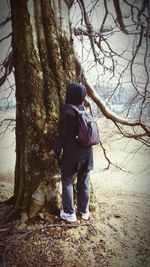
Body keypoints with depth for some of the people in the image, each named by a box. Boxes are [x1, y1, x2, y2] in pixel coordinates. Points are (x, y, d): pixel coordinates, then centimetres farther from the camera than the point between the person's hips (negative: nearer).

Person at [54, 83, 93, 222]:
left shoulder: (66, 110, -14)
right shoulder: (84, 110, 3)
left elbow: (62, 134, -13)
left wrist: (57, 151, -5)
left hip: (71, 152, -5)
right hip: (87, 151, 6)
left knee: (67, 180, 10)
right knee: (83, 180, 16)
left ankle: (69, 213, 16)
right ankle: (84, 211, 28)